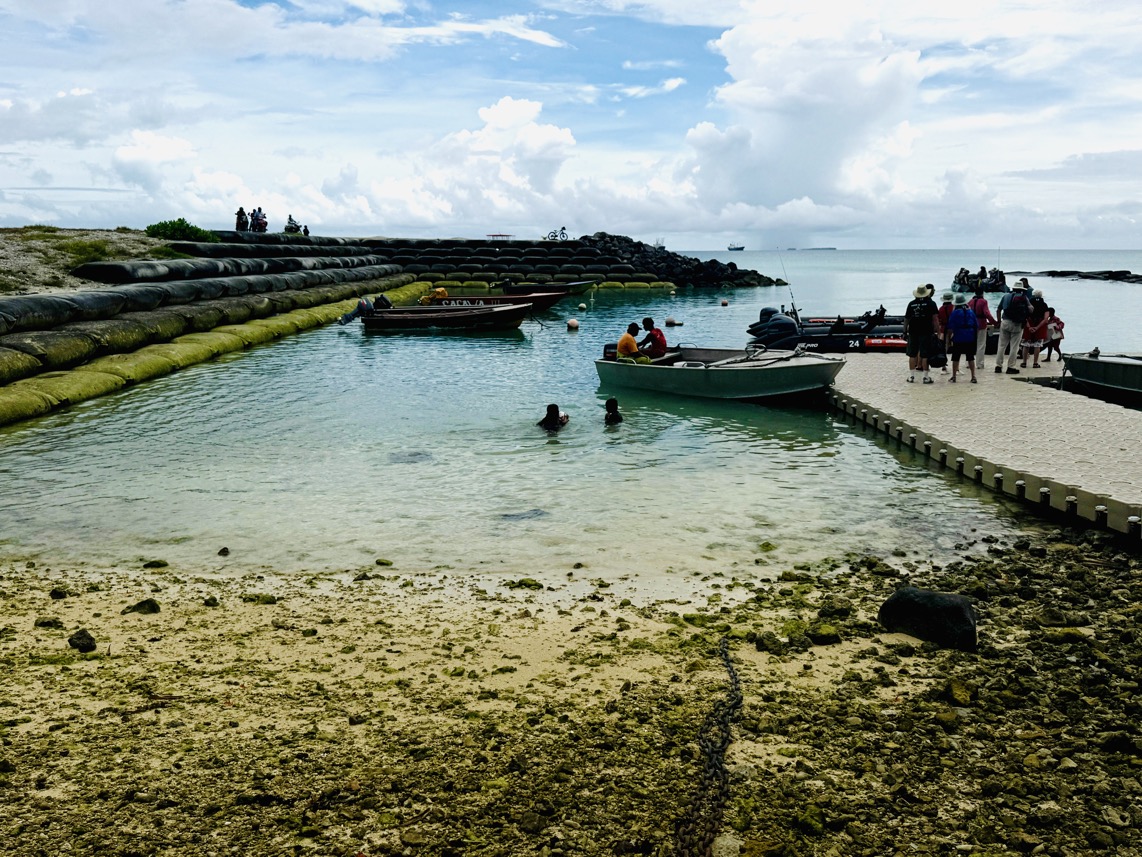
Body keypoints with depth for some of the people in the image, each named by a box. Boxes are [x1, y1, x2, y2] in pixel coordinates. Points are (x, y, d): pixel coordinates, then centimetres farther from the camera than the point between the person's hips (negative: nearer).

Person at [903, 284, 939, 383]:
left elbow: (906, 319, 7)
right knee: (925, 355, 0)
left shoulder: (911, 304, 6)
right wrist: (936, 331, -5)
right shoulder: (931, 303, -1)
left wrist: (905, 332, 12)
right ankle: (926, 377, 3)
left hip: (913, 332, 2)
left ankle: (911, 376, 11)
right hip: (926, 332, -2)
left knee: (912, 355, 8)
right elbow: (935, 319, -8)